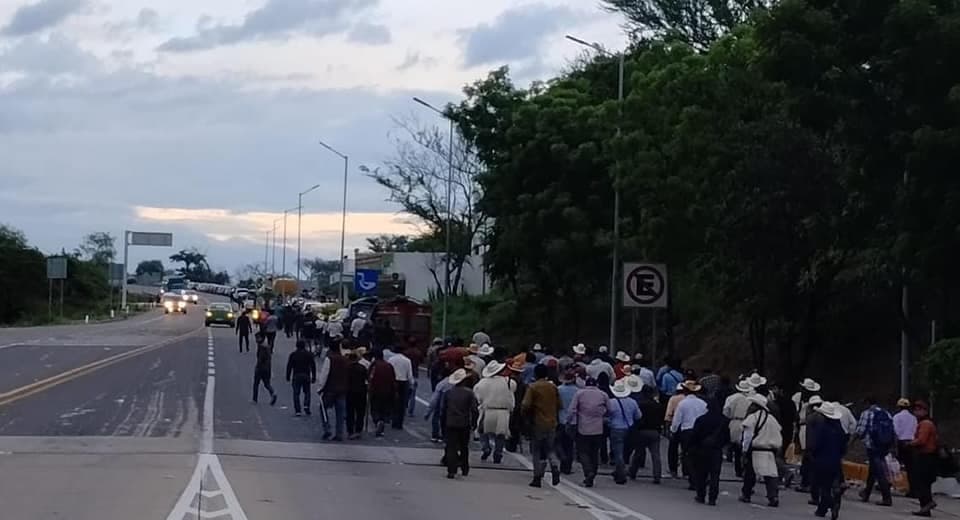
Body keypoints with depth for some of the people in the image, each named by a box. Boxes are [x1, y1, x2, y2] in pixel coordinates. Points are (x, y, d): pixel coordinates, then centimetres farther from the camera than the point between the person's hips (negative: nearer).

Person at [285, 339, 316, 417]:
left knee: (296, 393, 3)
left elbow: (289, 366, 0)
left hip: (296, 376, -1)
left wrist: (288, 377, 8)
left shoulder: (293, 354, -1)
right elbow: (313, 366, 2)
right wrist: (314, 377, 7)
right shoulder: (309, 354, 1)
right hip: (306, 376, 1)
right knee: (307, 392, 14)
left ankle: (297, 410, -3)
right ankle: (306, 405, -7)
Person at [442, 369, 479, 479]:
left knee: (451, 447, 0)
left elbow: (444, 409, 5)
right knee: (464, 447, 17)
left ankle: (451, 471, -9)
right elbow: (474, 410, -8)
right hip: (464, 424, 0)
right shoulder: (469, 393, -7)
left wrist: (444, 423, 13)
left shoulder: (448, 393, 0)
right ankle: (464, 469, 25)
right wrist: (474, 423, 4)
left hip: (450, 424, 0)